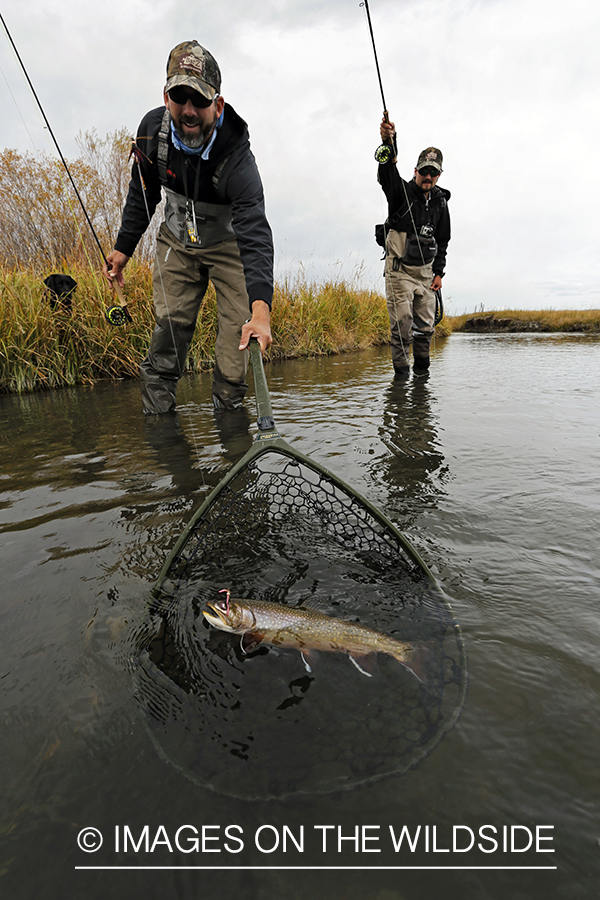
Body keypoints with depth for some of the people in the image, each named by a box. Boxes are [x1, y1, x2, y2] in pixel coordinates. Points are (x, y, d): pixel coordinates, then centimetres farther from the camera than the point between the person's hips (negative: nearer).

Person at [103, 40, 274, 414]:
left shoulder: (237, 158, -32)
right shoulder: (153, 128, -16)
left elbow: (255, 234, -46)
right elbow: (143, 193, 2)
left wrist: (261, 309, -60)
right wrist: (124, 247, 4)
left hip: (228, 242, -3)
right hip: (178, 239, 3)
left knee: (237, 324, -10)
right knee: (171, 321, -3)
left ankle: (228, 404, 6)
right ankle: (157, 406, 7)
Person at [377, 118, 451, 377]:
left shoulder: (440, 202, 11)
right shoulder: (402, 192, -4)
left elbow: (442, 241, 16)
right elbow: (387, 175, -27)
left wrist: (438, 272, 7)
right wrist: (388, 143, -46)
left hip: (425, 271, 5)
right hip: (399, 270, -5)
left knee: (426, 325, 6)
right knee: (402, 322, -10)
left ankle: (422, 370, 22)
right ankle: (401, 370, 4)